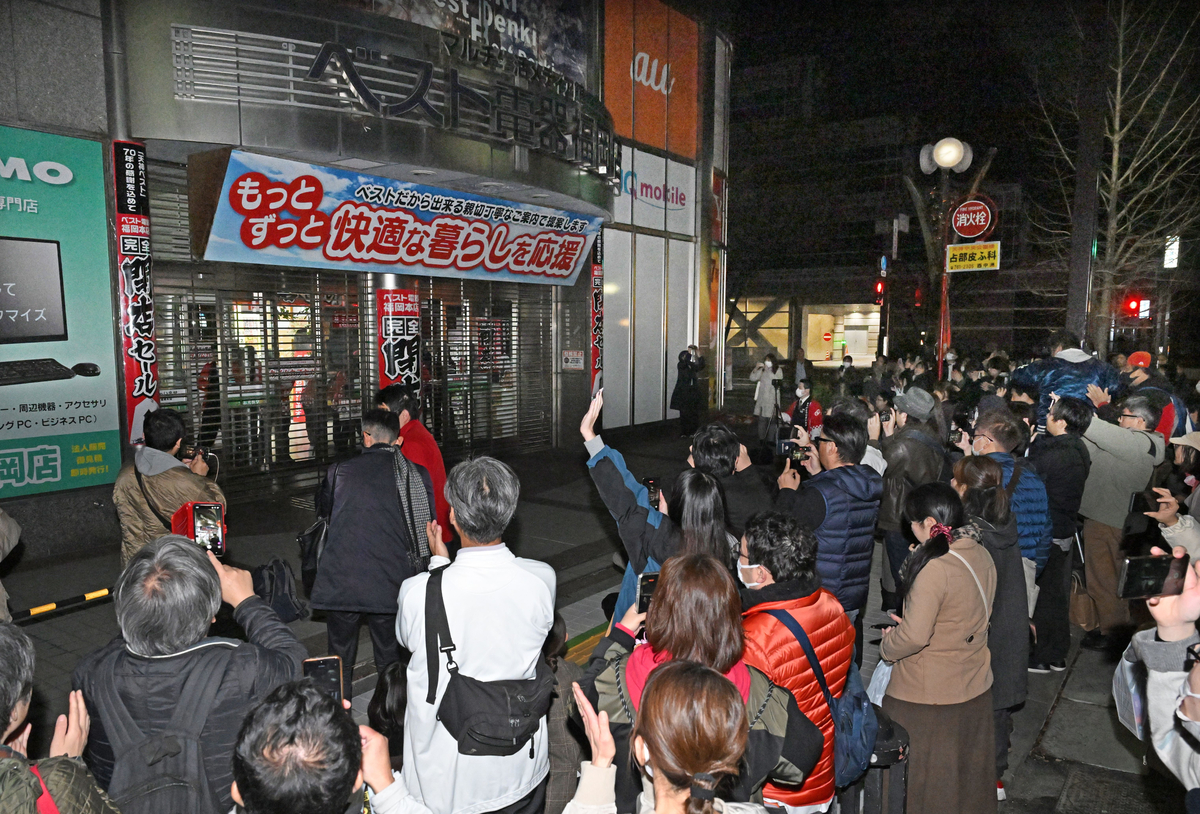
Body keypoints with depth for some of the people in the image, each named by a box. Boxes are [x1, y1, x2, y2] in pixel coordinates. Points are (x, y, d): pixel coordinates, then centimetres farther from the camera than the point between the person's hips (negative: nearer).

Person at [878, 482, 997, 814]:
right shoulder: (982, 555, -2)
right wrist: (909, 622, 10)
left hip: (928, 695, -7)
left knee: (922, 778, 12)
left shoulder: (934, 568, -26)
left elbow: (914, 636, -26)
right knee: (967, 772, 25)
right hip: (975, 687, 8)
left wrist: (886, 646, -6)